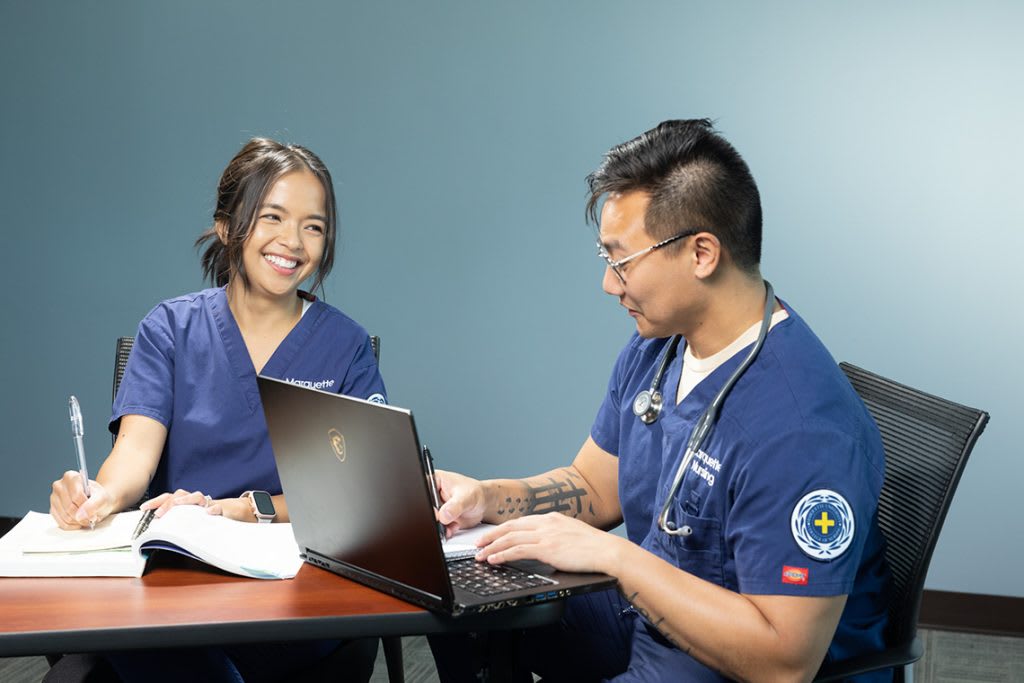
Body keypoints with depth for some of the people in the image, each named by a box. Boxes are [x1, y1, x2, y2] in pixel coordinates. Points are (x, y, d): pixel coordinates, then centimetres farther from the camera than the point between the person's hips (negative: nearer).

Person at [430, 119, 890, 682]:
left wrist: (612, 554, -29)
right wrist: (487, 498, -6)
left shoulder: (803, 427, -31)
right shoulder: (652, 351, -1)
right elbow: (594, 486, 13)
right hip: (644, 611, 9)